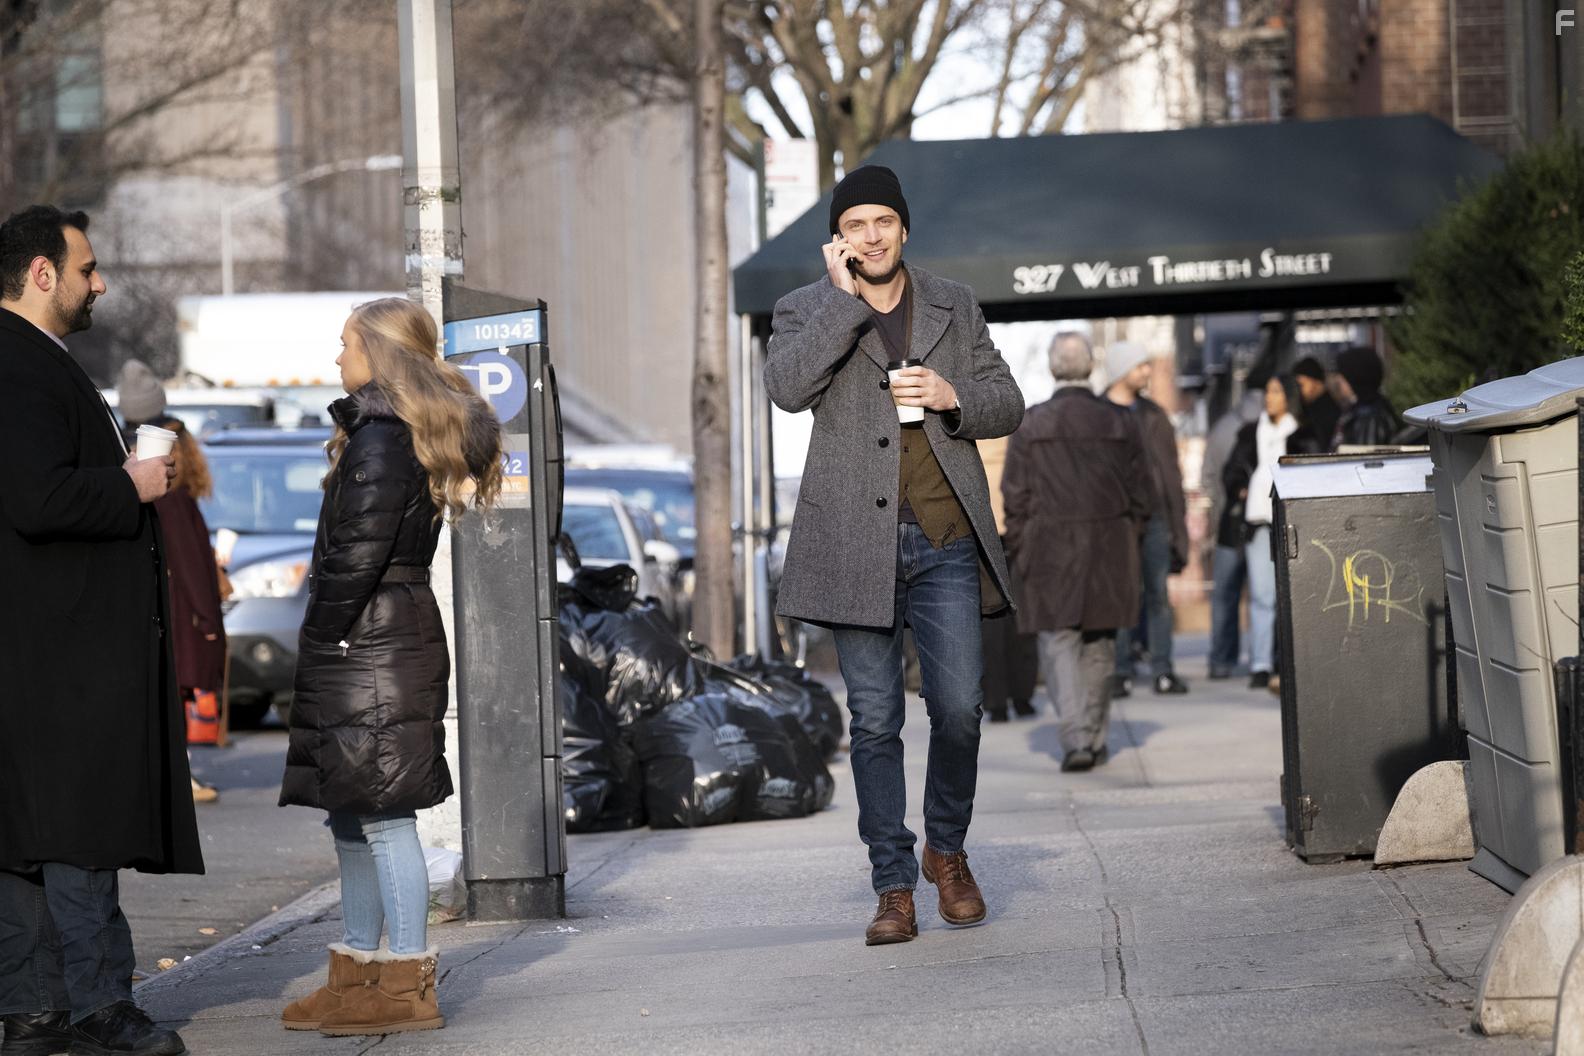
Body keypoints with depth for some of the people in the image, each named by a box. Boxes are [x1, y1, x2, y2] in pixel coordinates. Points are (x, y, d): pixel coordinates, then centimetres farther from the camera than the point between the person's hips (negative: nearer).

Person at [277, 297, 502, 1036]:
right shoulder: (414, 437, 17)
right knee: (353, 813, 15)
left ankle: (406, 987, -6)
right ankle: (359, 970, 22)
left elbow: (359, 555, -20)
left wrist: (318, 637, -11)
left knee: (382, 815, -8)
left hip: (369, 647, -10)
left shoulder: (380, 440, -14)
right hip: (395, 637, 10)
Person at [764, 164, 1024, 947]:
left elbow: (1008, 405, 15)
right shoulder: (806, 311, 5)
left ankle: (947, 850, 19)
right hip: (855, 547, -1)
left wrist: (953, 397, -6)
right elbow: (787, 387, -15)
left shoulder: (955, 306, 13)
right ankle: (894, 888, 7)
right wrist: (846, 299, -15)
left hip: (945, 540, 1)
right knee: (875, 722, 1)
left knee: (958, 708, -5)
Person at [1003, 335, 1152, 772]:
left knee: (1059, 642, 0)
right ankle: (1095, 737, 19)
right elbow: (1141, 494, 6)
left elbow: (1016, 499, -4)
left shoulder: (1030, 425, -5)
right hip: (1110, 551, 2)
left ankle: (1076, 737, -15)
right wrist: (1129, 545, 16)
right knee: (1099, 646, 13)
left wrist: (1020, 554, 5)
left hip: (1051, 552, -2)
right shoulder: (1121, 423, 2)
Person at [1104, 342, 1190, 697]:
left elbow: (1170, 468, 15)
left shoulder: (1154, 415, 14)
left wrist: (1176, 517, 8)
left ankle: (1162, 670, 4)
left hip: (1154, 518, 4)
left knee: (1159, 596, 2)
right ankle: (1121, 672, 3)